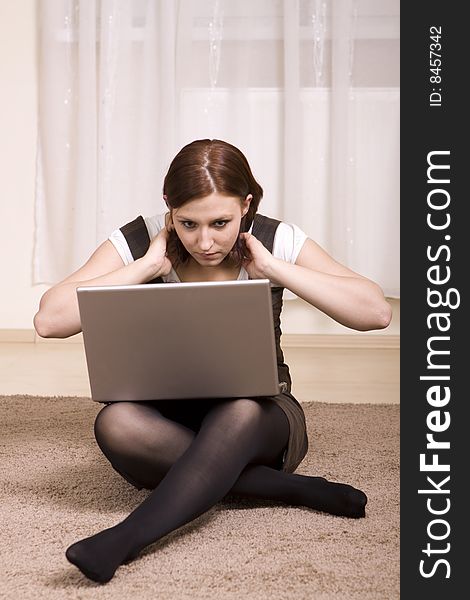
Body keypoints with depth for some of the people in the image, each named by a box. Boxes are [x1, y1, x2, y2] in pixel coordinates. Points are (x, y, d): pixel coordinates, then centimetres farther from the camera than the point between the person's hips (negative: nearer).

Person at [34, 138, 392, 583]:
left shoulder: (275, 241, -8)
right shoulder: (139, 242, -9)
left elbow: (377, 312, -17)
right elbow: (48, 320, -20)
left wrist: (276, 269, -21)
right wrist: (147, 265, -22)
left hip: (257, 419, -1)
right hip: (167, 420, 2)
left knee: (240, 411, -37)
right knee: (115, 422, -32)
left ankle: (125, 538, -38)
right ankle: (293, 488, -25)